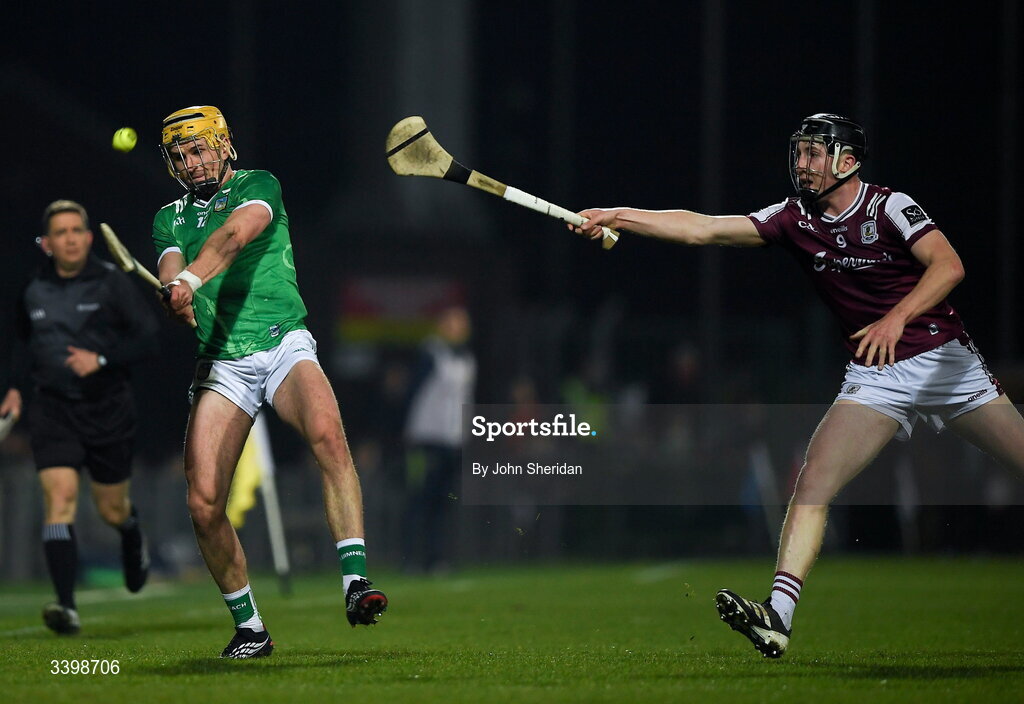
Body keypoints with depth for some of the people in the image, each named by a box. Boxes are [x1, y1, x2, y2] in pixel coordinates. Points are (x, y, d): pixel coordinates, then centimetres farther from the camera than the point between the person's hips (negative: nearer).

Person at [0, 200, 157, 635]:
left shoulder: (111, 283, -7)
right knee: (59, 497, -17)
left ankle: (133, 535, 50)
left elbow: (148, 339, -8)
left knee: (112, 510, 10)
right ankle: (66, 608, -23)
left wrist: (101, 359, -21)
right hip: (52, 410, 1)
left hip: (108, 408, -1)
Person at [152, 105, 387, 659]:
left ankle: (355, 584, -37)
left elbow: (235, 236, -17)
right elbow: (170, 271, -2)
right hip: (221, 362, 3)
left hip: (284, 346, -3)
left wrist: (189, 279, -36)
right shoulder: (170, 219, 18)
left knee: (327, 433, -33)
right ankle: (248, 627, 9)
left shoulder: (257, 187, 5)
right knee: (203, 502, -9)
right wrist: (174, 295, -28)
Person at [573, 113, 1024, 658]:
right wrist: (614, 217, -11)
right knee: (813, 483, -17)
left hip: (945, 361, -2)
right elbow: (701, 229, -3)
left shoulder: (889, 207, -9)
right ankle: (778, 615, -25)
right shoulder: (794, 219, 2)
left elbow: (948, 266, -22)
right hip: (874, 376, 3)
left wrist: (898, 317, -35)